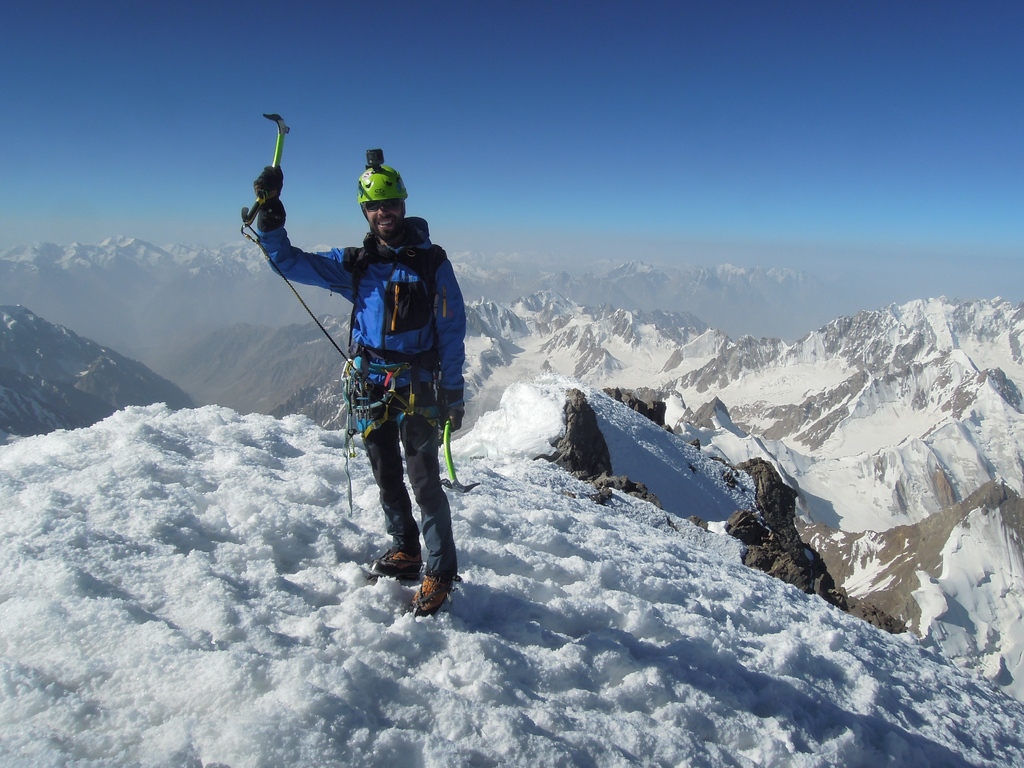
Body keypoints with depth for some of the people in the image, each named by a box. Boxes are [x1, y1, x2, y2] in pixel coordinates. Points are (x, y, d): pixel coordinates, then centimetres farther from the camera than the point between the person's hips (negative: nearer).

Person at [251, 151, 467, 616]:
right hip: (369, 384, 5)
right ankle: (405, 550, 32)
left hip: (417, 386, -4)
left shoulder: (431, 262, -3)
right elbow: (288, 261, 8)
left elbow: (452, 330, -2)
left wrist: (453, 392, -5)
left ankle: (441, 572, 7)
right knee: (386, 476, 14)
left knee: (424, 482, -4)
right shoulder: (353, 264, 7)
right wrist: (269, 211, -7)